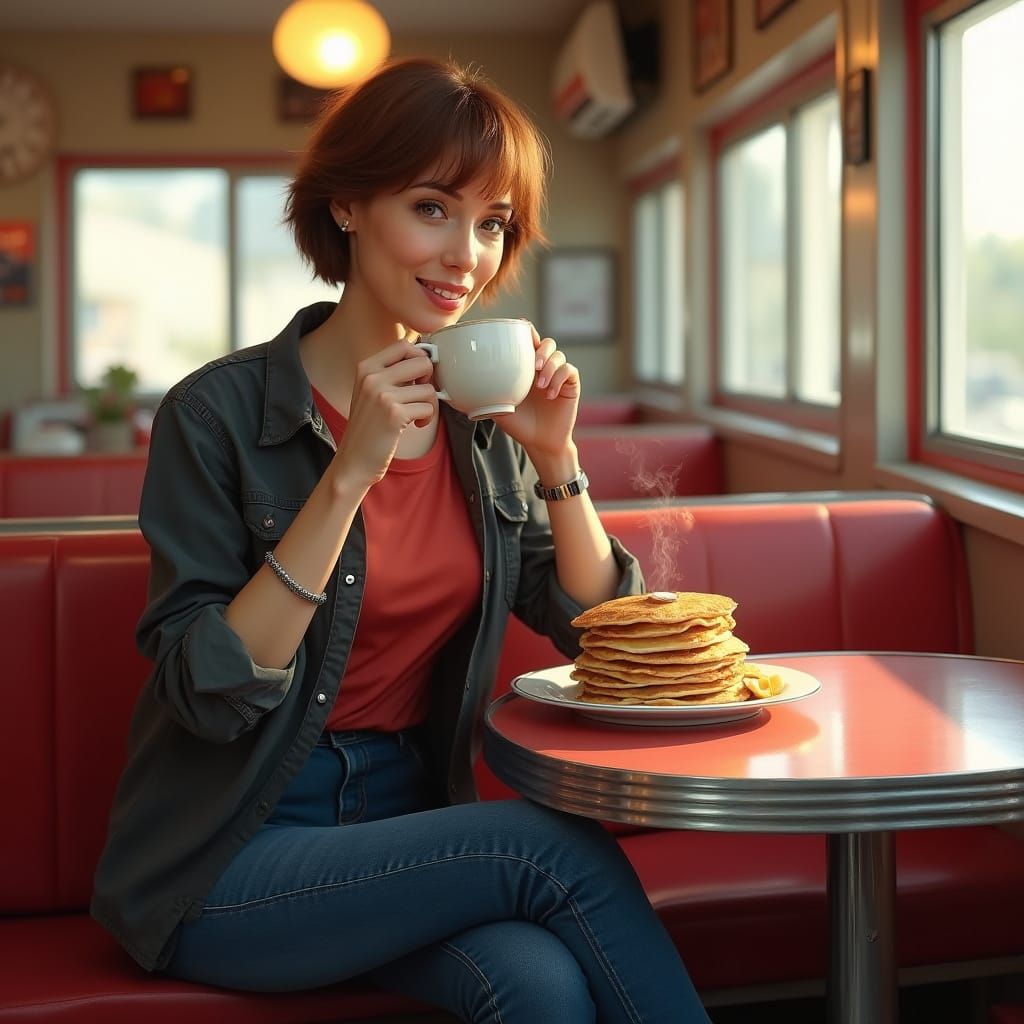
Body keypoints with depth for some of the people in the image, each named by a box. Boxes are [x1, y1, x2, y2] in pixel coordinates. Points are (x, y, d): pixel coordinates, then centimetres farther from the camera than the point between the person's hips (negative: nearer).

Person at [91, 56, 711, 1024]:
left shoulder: (480, 415, 5)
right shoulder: (218, 414, -11)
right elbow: (211, 696, -17)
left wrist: (556, 457, -10)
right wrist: (349, 475, -24)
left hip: (407, 816, 4)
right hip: (226, 864, -4)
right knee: (555, 840, -24)